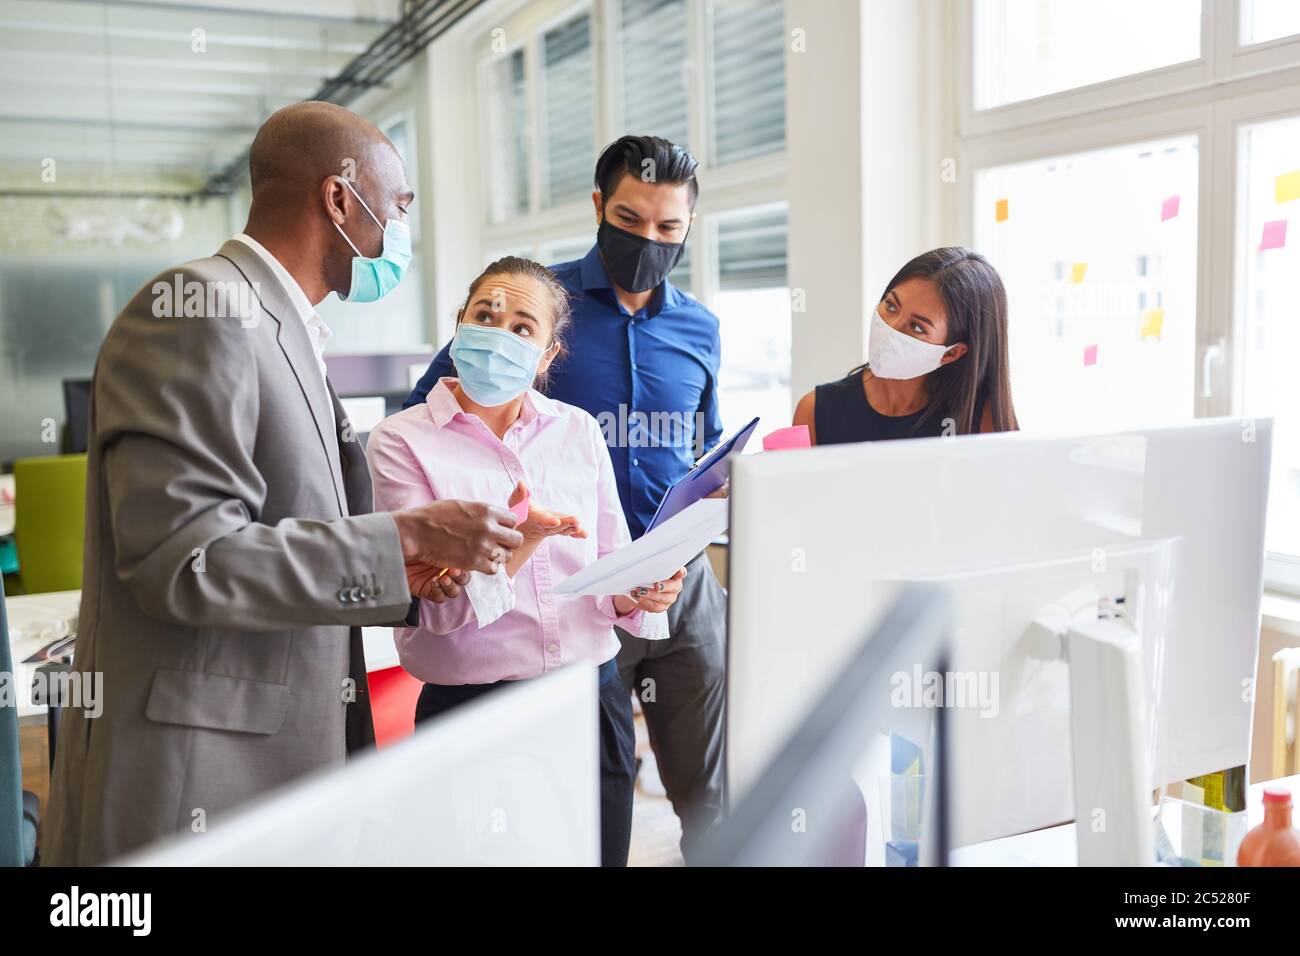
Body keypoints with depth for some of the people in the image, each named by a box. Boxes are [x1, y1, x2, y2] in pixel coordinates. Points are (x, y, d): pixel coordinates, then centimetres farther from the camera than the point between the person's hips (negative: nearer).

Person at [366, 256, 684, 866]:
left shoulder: (579, 431, 6)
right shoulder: (401, 440, -5)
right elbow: (437, 605, -12)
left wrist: (635, 595, -14)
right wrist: (522, 536, -27)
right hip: (471, 714, -3)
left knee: (602, 854, 14)